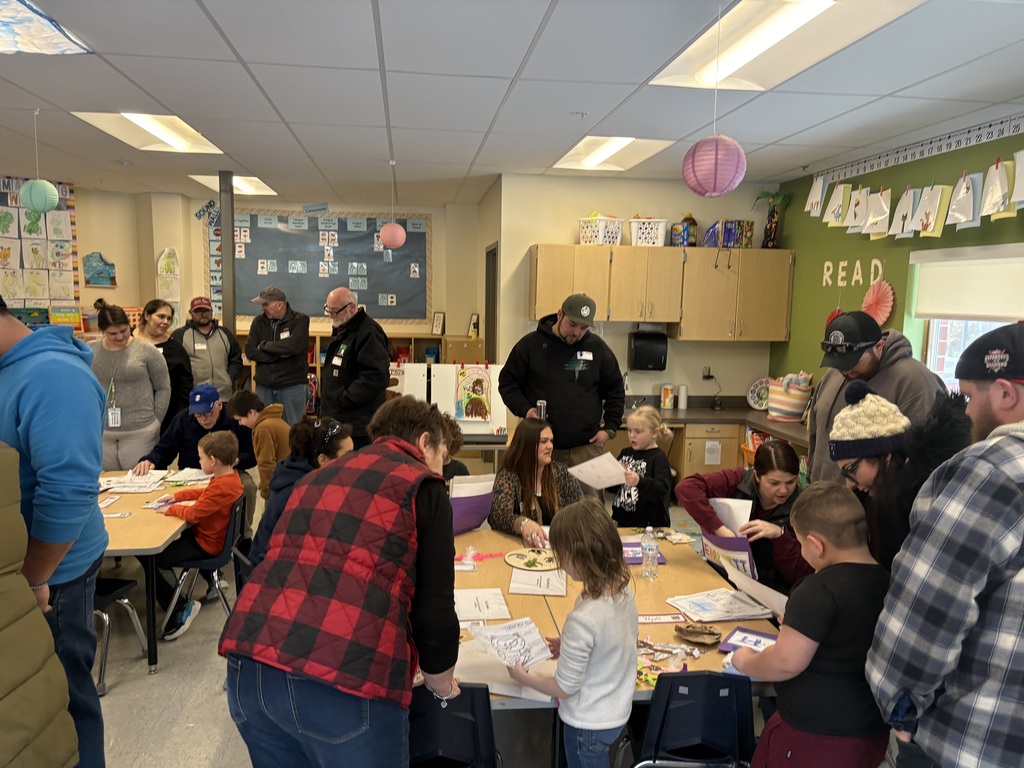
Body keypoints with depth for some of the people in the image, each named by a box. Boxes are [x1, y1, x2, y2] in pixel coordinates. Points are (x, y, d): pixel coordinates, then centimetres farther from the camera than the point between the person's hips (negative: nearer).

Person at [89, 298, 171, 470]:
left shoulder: (146, 350, -3)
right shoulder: (89, 351, 4)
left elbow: (163, 388, 2)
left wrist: (155, 421, 0)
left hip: (139, 432, -2)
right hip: (99, 432, 3)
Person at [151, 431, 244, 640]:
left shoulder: (221, 487, -30)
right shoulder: (230, 477, 2)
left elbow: (193, 514, -28)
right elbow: (204, 493, 20)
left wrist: (171, 509, -11)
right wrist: (177, 496, 12)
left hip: (206, 545, -10)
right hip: (206, 535, 10)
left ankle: (181, 608, -1)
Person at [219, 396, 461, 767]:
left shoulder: (318, 476, 24)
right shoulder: (421, 485, 4)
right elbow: (433, 606, 1)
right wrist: (441, 685, 21)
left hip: (250, 666, 7)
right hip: (344, 681, -6)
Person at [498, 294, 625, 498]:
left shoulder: (597, 348, 5)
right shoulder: (530, 344, -1)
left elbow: (615, 390, 14)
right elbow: (507, 382, 6)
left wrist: (609, 428, 4)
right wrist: (524, 409, -10)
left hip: (586, 447, 1)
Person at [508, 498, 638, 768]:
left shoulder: (582, 620, -35)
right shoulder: (624, 589, -13)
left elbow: (565, 688, -22)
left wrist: (522, 677, -8)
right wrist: (569, 646, 4)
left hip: (590, 725, -6)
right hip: (618, 711, 7)